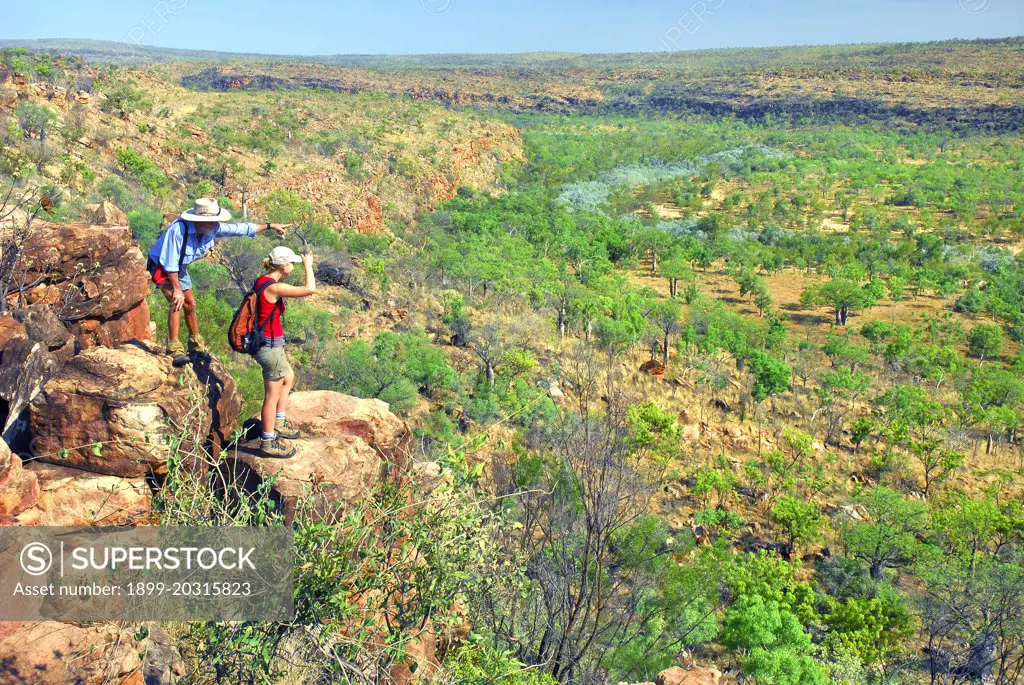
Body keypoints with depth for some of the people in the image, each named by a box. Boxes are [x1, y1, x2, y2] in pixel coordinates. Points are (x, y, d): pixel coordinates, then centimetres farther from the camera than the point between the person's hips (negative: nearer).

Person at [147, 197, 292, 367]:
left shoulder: (213, 229, -16)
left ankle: (196, 344, 34)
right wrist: (177, 290, -30)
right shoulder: (177, 230, -37)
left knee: (190, 305, 14)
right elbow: (170, 263, -32)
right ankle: (174, 348, -21)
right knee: (176, 301, -26)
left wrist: (270, 226, 1)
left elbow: (240, 228, -4)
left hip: (180, 268, 8)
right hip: (162, 266, -8)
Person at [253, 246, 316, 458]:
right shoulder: (274, 287, -24)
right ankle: (268, 442, 16)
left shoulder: (262, 281, 4)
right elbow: (310, 289, -25)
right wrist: (308, 265, -13)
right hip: (271, 346, -10)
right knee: (273, 395, 3)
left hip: (269, 343, 10)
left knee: (288, 379, 27)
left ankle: (279, 424, 40)